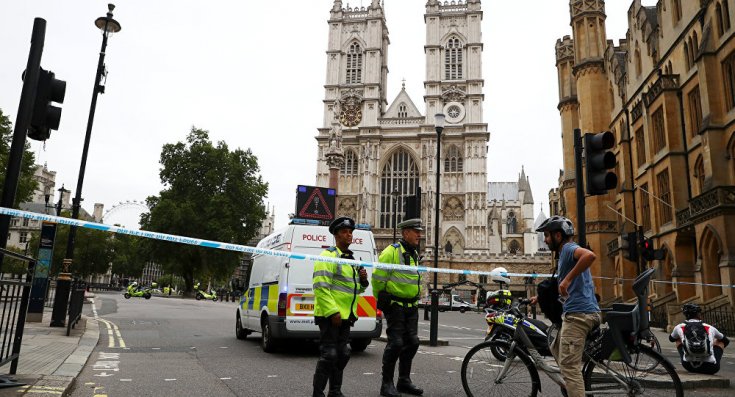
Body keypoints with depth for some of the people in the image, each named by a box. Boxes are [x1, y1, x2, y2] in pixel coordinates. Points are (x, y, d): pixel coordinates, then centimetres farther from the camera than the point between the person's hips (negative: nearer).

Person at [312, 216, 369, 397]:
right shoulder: (328, 256, -10)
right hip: (329, 315, -9)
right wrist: (332, 312, -24)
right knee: (329, 355, -7)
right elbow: (321, 287, -19)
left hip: (345, 316, 9)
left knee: (343, 354, 14)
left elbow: (356, 289, 24)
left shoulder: (351, 259, 17)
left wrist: (363, 280, 1)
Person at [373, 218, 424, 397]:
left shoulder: (414, 253, 14)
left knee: (412, 342, 10)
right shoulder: (391, 252, -14)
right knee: (396, 343, -7)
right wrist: (381, 299, -6)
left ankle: (404, 381, 23)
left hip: (411, 306, 8)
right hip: (395, 306, -8)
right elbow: (377, 277, -14)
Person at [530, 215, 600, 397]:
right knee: (557, 349, 24)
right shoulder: (565, 253, 22)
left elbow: (590, 255, -32)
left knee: (569, 367, -8)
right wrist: (540, 297, 29)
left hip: (578, 313, -11)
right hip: (583, 312, 11)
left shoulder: (568, 248, -8)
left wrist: (567, 279, -29)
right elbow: (563, 289, 32)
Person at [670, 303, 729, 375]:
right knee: (720, 340, 26)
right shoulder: (710, 328, 8)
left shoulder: (679, 327, 6)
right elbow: (726, 341, 28)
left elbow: (671, 338, 29)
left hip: (689, 367, 0)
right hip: (711, 368, 0)